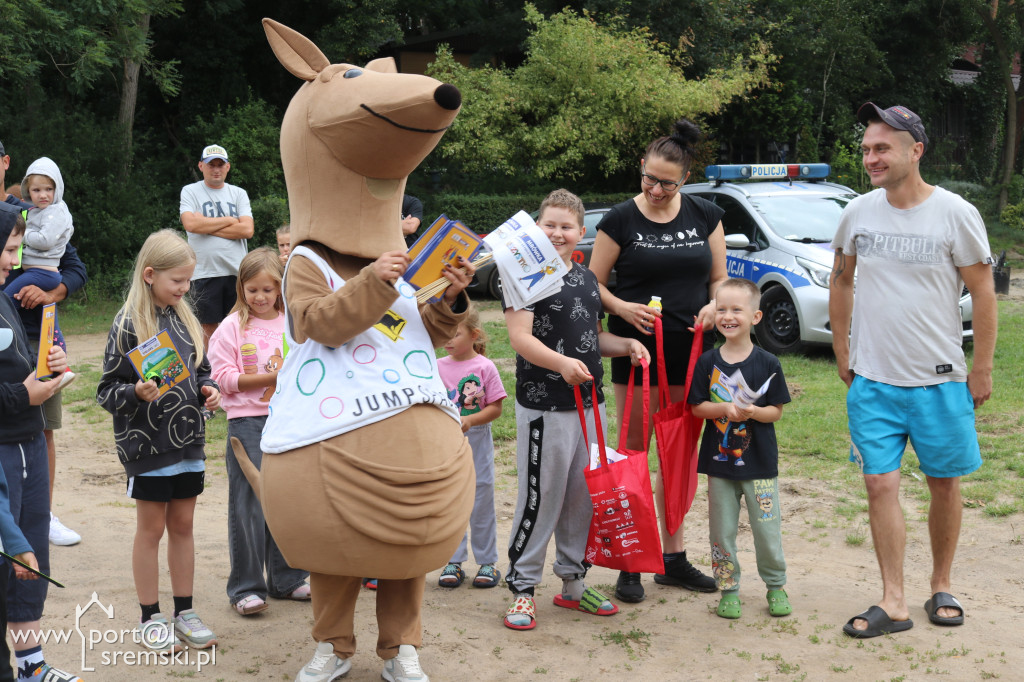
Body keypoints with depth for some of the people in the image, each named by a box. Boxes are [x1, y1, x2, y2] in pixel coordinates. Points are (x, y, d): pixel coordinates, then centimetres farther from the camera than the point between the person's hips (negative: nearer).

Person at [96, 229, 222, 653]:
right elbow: (107, 390, -9)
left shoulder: (185, 318, 7)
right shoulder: (128, 324, -11)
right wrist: (137, 393, -27)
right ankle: (151, 619, 18)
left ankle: (184, 613, 23)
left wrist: (207, 391, -1)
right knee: (151, 529, 6)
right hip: (147, 444, -5)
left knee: (182, 525, 12)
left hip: (188, 443, 5)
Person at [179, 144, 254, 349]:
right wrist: (229, 220, -3)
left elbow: (247, 230, -3)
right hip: (205, 272, -1)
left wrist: (206, 226, -7)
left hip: (238, 271, 2)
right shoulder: (190, 191, 7)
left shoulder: (238, 193, 12)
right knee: (209, 328, 3)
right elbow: (190, 223, -12)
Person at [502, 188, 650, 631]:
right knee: (541, 498, -3)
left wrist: (626, 345, 5)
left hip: (590, 402, 7)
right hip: (544, 406, -7)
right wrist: (561, 362, -32)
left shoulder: (587, 278, 14)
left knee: (583, 495, 13)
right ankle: (522, 587, 10)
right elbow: (519, 336, -17)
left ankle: (572, 582, 27)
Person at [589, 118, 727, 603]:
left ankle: (673, 557, 23)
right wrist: (622, 307, -18)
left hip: (690, 350, 3)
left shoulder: (705, 217, 5)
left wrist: (714, 307, -9)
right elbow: (592, 284, 1)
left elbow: (720, 278, 12)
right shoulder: (620, 220, -3)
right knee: (633, 453, 2)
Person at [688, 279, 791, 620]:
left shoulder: (767, 364, -5)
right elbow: (697, 407, 0)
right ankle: (728, 589, 22)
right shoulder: (707, 362, -1)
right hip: (719, 461, 2)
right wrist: (723, 409, -18)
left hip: (759, 463, -1)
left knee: (767, 529, 5)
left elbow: (776, 411, -2)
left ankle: (776, 586, 25)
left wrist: (753, 412, -21)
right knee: (722, 530, 8)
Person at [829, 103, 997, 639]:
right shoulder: (858, 213, 1)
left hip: (940, 379, -2)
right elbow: (841, 281, 15)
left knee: (944, 484, 9)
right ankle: (893, 603, 7)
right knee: (880, 485, -1)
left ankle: (942, 587, 28)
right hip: (871, 380, 2)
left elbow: (983, 292, -3)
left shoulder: (955, 214, -8)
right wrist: (841, 351, 13)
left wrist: (981, 369, -3)